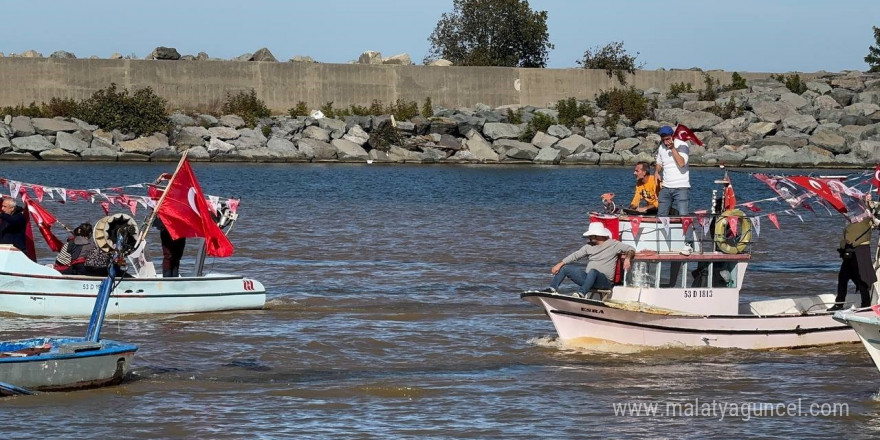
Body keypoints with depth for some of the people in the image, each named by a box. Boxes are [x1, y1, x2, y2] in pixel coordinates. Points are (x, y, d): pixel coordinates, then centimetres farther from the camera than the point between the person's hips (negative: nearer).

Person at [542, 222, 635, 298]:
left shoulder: (613, 245, 1)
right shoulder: (589, 246, 16)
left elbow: (631, 249, -1)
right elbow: (575, 255, 10)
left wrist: (628, 258, -23)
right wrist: (560, 264, 0)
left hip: (604, 281, -6)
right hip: (587, 278, 6)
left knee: (593, 271, -40)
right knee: (565, 268, 0)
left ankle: (581, 294, -54)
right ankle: (552, 289, -13)